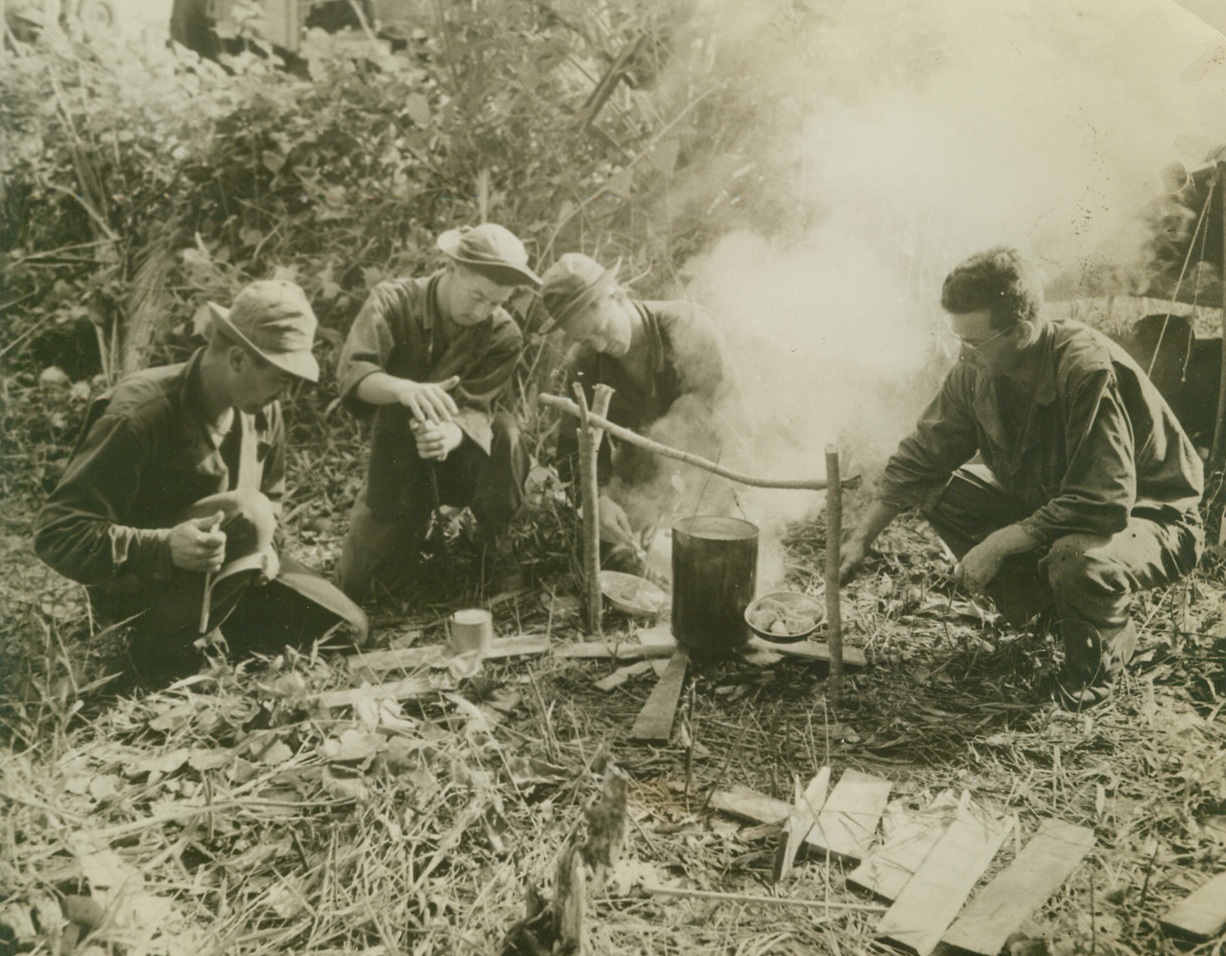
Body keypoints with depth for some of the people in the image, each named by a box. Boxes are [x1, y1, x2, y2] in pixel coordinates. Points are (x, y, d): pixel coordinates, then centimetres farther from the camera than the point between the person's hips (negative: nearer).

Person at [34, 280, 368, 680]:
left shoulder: (262, 410, -6)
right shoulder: (138, 416, -27)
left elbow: (270, 496, 14)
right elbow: (56, 533, -25)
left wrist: (260, 545, -9)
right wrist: (166, 547, -40)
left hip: (225, 566, 6)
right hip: (136, 583, -6)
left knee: (346, 628, -6)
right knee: (246, 513, -35)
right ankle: (160, 644, -14)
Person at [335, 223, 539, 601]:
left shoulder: (503, 335, -16)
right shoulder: (393, 301, -19)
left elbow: (476, 408, -26)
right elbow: (352, 372, -34)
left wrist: (452, 434, -52)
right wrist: (404, 389, -58)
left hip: (461, 459, 1)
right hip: (398, 460, 0)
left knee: (505, 432, -33)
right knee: (356, 587, -7)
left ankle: (497, 550, -12)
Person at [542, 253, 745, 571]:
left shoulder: (689, 330, -17)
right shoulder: (583, 361, -6)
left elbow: (705, 424, -24)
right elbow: (578, 444, -8)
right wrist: (598, 498, -29)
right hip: (639, 473, 3)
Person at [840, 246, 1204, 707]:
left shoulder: (1089, 369, -33)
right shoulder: (977, 370, -13)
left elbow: (1104, 504, -36)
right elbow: (919, 458, -3)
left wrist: (997, 545, -31)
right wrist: (860, 540, -7)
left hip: (1151, 515, -7)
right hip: (1046, 499, 7)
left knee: (1076, 560, -38)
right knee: (940, 492, -9)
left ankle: (1105, 648, -1)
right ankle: (1051, 605, 5)